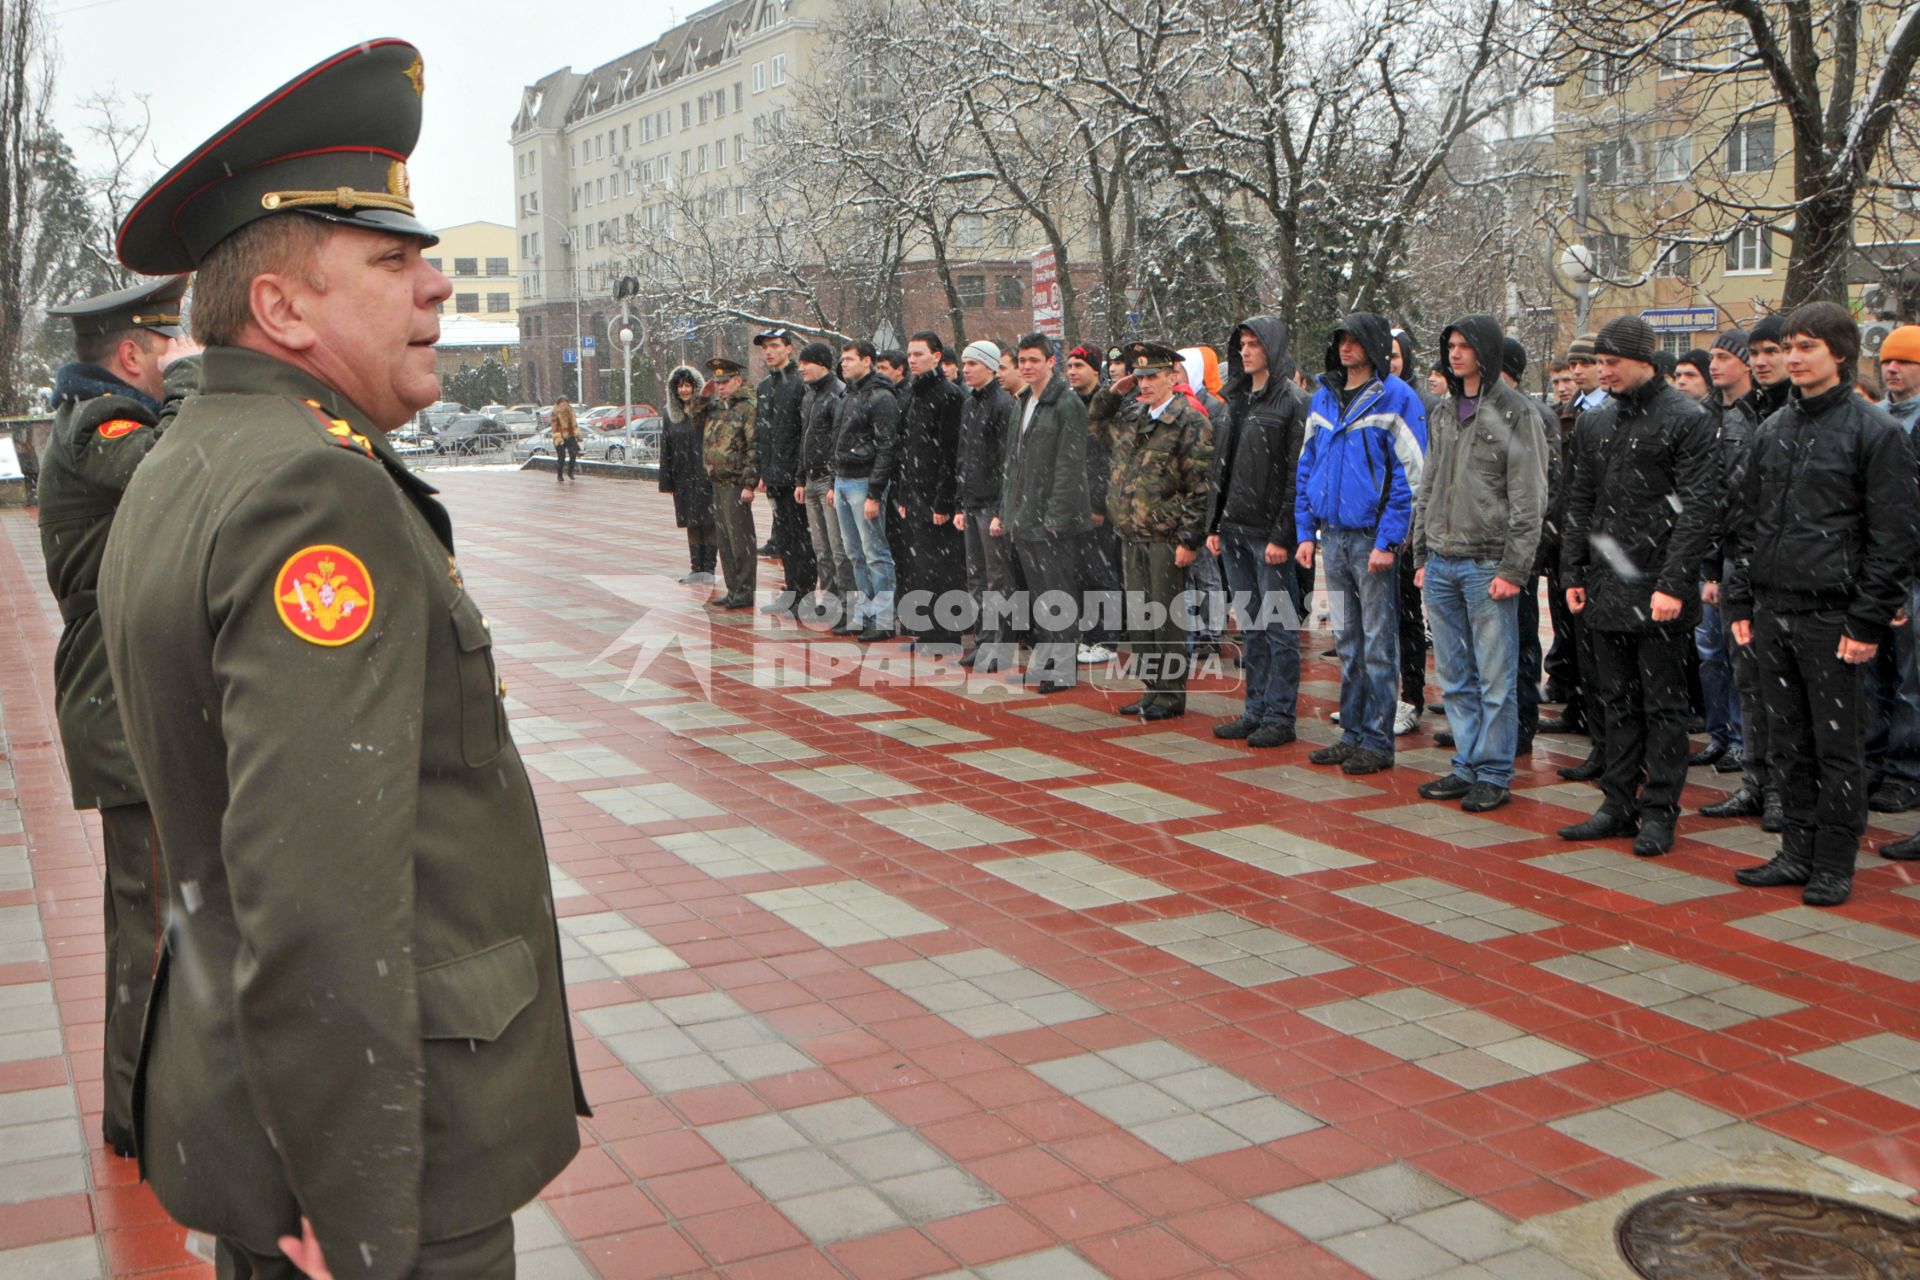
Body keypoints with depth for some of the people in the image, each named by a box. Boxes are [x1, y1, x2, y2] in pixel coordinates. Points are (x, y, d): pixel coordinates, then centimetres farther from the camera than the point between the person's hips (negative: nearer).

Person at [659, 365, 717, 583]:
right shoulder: (671, 413, 9)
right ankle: (696, 568, 15)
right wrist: (666, 481, 6)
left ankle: (708, 568, 3)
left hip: (705, 474, -5)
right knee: (691, 524, 9)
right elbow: (666, 448, 10)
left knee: (709, 522, -3)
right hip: (683, 478, 5)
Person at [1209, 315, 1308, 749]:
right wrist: (1214, 525, 12)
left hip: (1269, 532, -7)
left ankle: (1280, 716, 6)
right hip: (1235, 531, 7)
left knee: (1279, 627, 0)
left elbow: (1297, 474, -13)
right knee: (1250, 627, 12)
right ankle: (1255, 709, 19)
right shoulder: (1236, 401, 15)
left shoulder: (1291, 403, -8)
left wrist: (1283, 534, -17)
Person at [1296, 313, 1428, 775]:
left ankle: (1378, 742, 6)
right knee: (1347, 643, 13)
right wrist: (1306, 531, 9)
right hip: (1333, 537, 7)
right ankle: (1353, 733, 21)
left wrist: (1387, 541, -16)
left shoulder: (1396, 400, -7)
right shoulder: (1322, 399, 13)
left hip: (1373, 539, -6)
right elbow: (1306, 468, 17)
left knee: (1378, 645, 0)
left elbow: (1410, 476, -11)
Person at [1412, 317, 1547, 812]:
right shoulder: (1443, 413, 15)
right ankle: (1467, 766, 20)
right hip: (1442, 564, 7)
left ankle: (1495, 775, 6)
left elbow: (1529, 500, -9)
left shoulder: (1517, 414, -5)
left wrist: (1514, 568, -14)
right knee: (1455, 676, 11)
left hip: (1488, 564, -6)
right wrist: (1422, 556, 14)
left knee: (1495, 678, -1)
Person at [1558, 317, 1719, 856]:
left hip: (1660, 592, -6)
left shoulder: (1686, 420, -6)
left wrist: (1673, 583, -17)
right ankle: (1619, 805, 20)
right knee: (1617, 701, 12)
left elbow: (1699, 507, -11)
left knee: (1663, 705, 2)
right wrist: (1574, 574, 9)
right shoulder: (1595, 424, 13)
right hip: (1607, 589, 6)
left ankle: (1659, 812, 9)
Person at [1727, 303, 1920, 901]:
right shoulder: (1773, 429, 13)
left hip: (1832, 614, -6)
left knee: (1838, 744, 1)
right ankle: (1798, 850, 21)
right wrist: (1740, 602, 10)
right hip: (1772, 609, 6)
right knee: (1789, 740, 12)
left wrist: (1869, 621, -12)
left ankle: (1835, 863, 9)